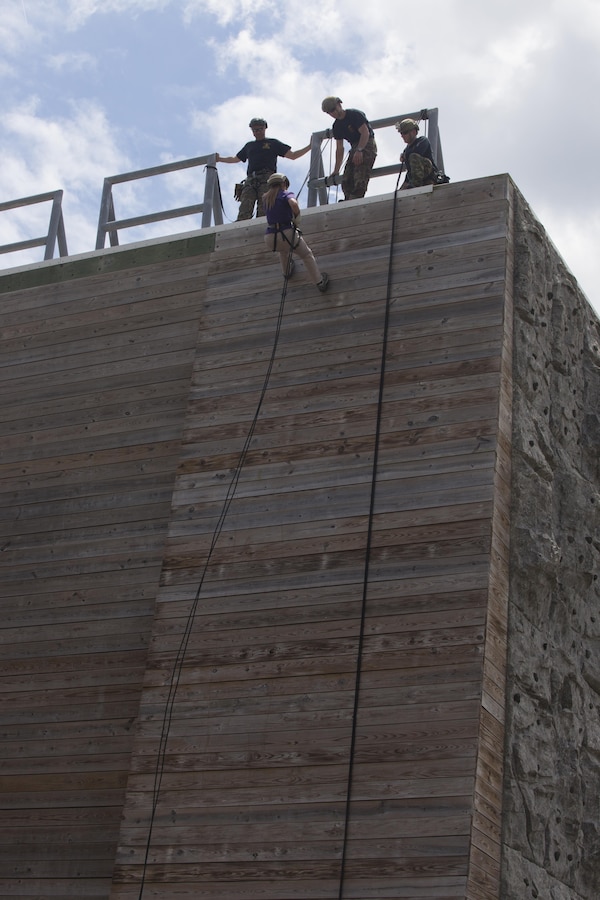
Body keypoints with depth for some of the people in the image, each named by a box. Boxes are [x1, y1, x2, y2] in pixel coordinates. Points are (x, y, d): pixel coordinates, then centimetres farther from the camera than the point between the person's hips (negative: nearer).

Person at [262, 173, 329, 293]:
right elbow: (293, 203, -22)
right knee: (307, 255, 20)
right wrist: (296, 217, -8)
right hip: (286, 233, -5)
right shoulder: (286, 194, 0)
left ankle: (286, 272, 58)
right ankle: (319, 282, 22)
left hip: (269, 239, 5)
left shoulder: (265, 197, 14)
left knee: (283, 249, 42)